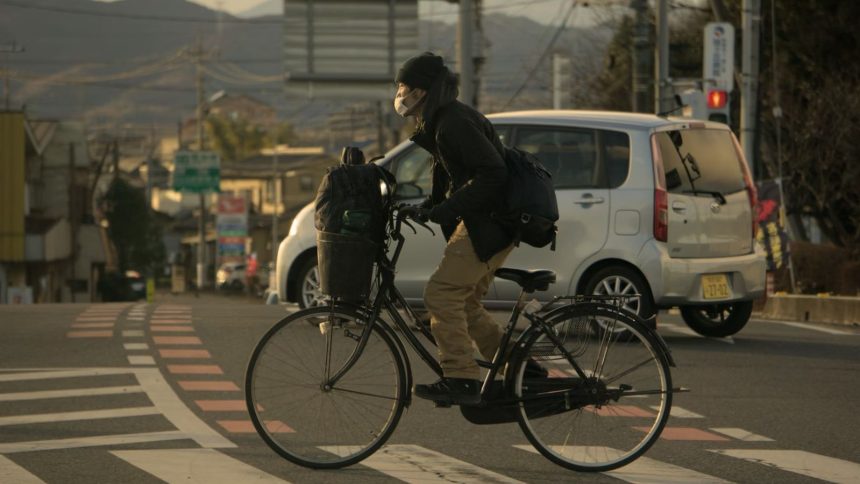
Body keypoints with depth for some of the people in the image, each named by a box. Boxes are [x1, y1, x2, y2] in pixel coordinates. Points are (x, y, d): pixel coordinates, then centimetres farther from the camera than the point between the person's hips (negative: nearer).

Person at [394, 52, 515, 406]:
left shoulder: (454, 122, -16)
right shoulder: (440, 123, 17)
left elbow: (492, 174, -25)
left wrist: (444, 210, -25)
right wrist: (425, 208, 13)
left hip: (489, 223, -11)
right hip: (480, 222, 11)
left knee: (441, 293, -15)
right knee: (464, 303, 15)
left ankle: (460, 379, -15)